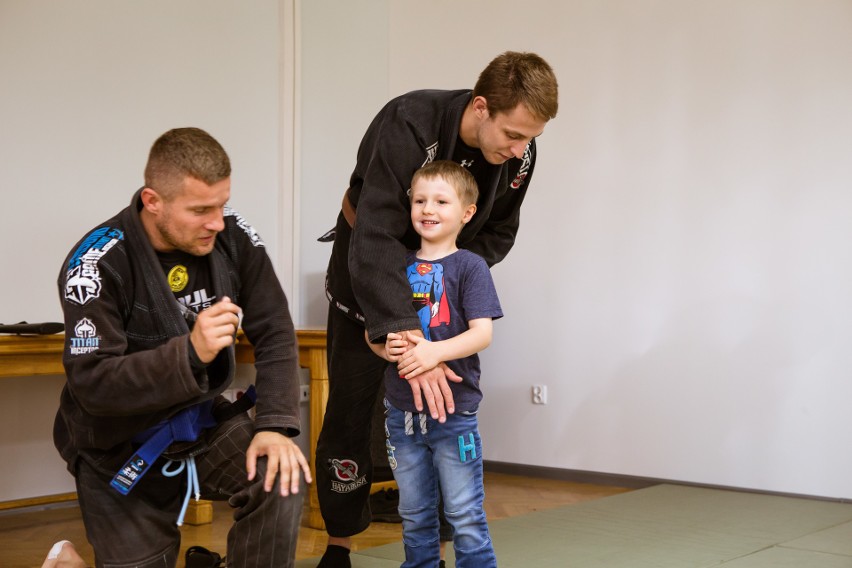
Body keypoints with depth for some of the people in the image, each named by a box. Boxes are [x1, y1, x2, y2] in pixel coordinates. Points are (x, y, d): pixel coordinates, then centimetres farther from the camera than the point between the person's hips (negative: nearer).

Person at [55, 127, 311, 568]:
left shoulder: (232, 237, -12)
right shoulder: (98, 264, -24)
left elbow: (274, 334, -10)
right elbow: (92, 384, -29)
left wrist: (276, 424, -24)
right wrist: (190, 353, -41)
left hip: (202, 418, 3)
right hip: (121, 448, -3)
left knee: (281, 480, -23)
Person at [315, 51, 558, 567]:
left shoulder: (519, 153, -18)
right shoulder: (409, 125, -35)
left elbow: (498, 234, -2)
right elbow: (375, 240, -41)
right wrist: (410, 343, -49)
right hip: (367, 267, -4)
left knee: (440, 409, -1)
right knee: (351, 408, 0)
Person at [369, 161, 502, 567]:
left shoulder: (469, 266, -5)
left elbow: (482, 333, -13)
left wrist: (434, 351, -28)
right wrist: (386, 347, -12)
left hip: (453, 409, -5)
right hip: (401, 409, 5)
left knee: (465, 515, 0)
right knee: (414, 515, 15)